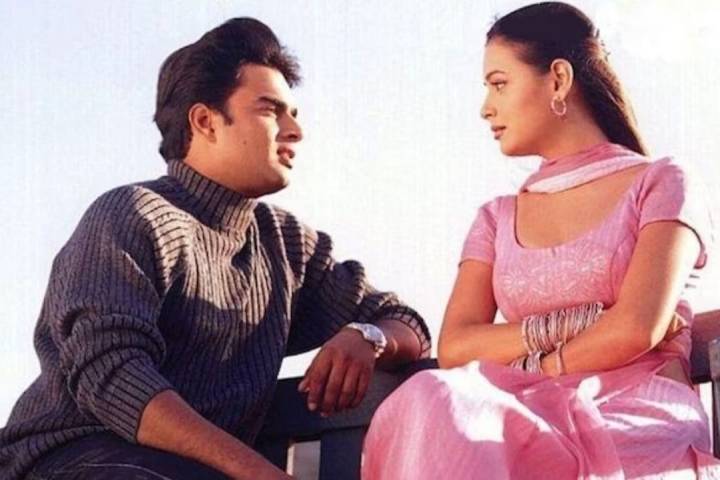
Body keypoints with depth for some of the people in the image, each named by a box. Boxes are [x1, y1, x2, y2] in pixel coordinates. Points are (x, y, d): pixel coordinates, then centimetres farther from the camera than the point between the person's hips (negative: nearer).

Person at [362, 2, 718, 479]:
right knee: (430, 400, -35)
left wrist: (527, 365, 4)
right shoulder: (497, 220, 24)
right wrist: (571, 325, -5)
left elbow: (638, 328, -7)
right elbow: (454, 348, 7)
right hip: (533, 426, 4)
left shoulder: (660, 185, 11)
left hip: (639, 426, -4)